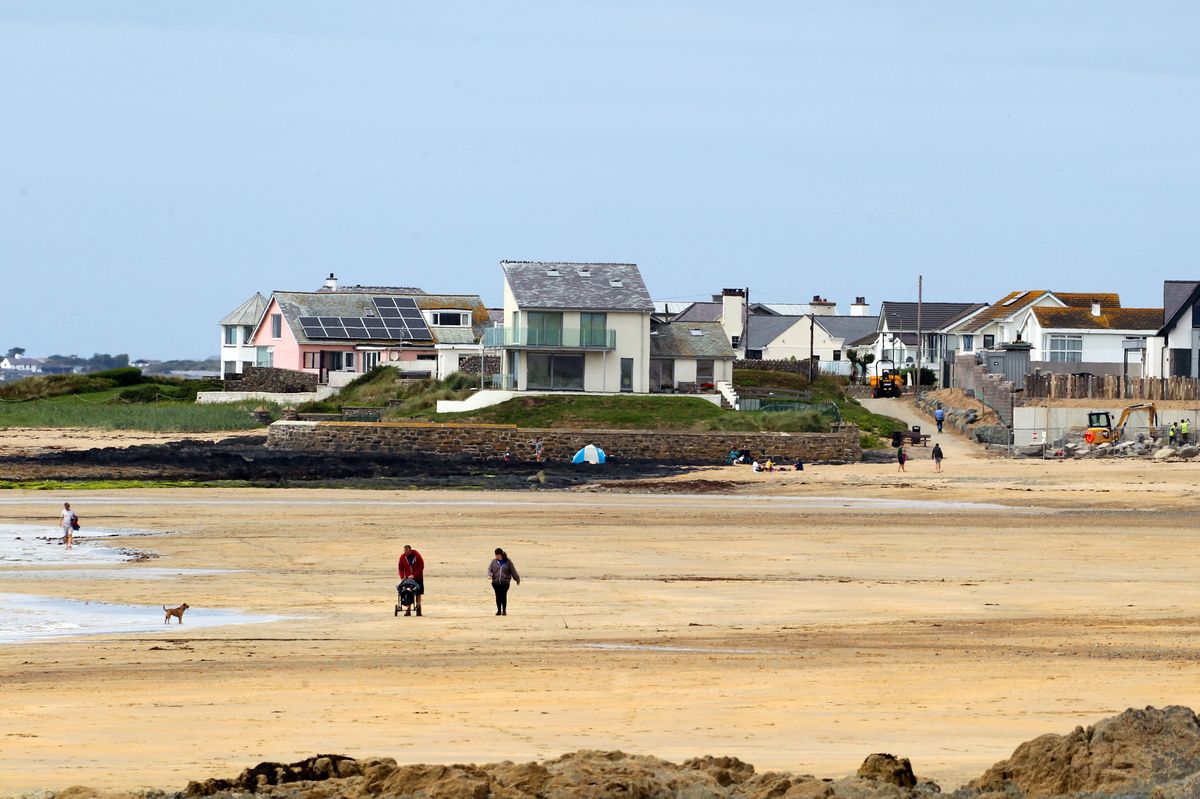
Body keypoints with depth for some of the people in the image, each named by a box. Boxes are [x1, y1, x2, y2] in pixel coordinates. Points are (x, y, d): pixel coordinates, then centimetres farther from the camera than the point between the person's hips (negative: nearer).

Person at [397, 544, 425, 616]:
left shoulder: (417, 556, -10)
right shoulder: (403, 557, -3)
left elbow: (421, 567, -10)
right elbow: (400, 568, 2)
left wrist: (414, 575, -18)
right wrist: (402, 577, -12)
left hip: (417, 578, -2)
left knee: (418, 594, 2)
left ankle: (418, 609, 7)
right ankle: (408, 610, -2)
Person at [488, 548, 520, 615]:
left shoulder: (508, 562, 0)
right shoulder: (494, 562, 6)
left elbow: (513, 571, 7)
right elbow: (490, 569, 6)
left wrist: (517, 579, 14)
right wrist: (489, 575, -16)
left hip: (505, 582, -2)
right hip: (496, 582, 2)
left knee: (504, 596, -5)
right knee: (498, 596, 5)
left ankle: (504, 610, 6)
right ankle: (499, 610, 15)